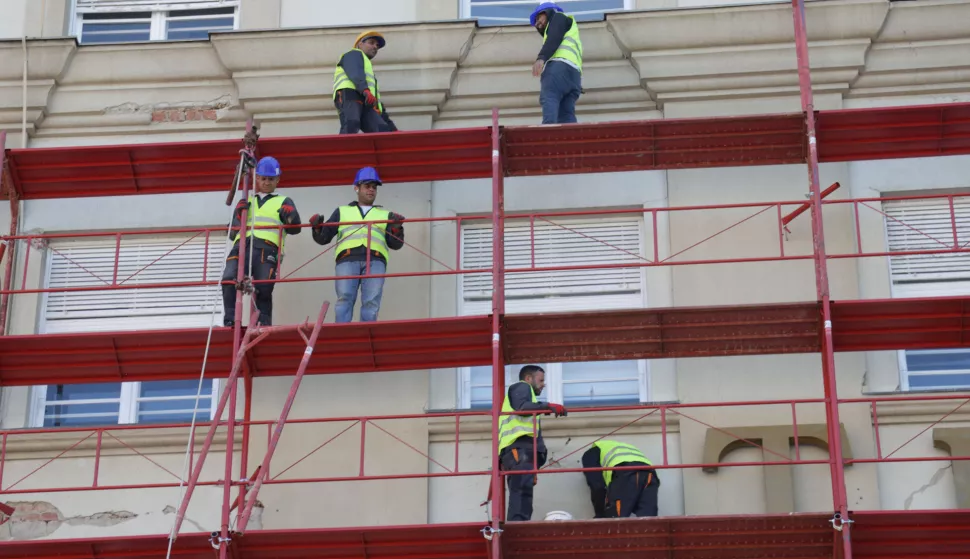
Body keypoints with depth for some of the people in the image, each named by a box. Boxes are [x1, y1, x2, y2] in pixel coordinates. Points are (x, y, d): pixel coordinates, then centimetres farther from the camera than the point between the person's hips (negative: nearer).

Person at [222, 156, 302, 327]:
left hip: (266, 249, -2)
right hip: (241, 246, 2)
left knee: (263, 287, -22)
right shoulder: (246, 202, 32)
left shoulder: (283, 202, 25)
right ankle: (230, 321, -21)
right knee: (229, 280, -24)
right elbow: (233, 232, 24)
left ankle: (263, 323, -14)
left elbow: (294, 229, 13)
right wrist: (239, 214, 4)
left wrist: (291, 217, -10)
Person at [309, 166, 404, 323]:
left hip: (375, 260, 1)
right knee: (344, 299, -19)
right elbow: (323, 238, 21)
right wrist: (317, 228, -1)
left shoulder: (385, 215, 29)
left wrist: (397, 228, -2)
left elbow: (395, 244, 18)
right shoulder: (342, 211, 28)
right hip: (347, 259, -1)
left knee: (371, 303, -16)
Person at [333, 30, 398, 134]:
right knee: (351, 125, -35)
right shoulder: (354, 54, 23)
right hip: (349, 95, -7)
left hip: (366, 104, 7)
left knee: (384, 132, -21)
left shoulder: (370, 73, 45)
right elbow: (355, 74, -1)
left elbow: (377, 100, 40)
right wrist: (365, 90, -22)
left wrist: (392, 128, 31)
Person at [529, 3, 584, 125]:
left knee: (548, 99, -27)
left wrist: (541, 58, -15)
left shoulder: (558, 17, 22)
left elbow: (554, 38, -1)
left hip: (560, 65, -8)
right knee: (566, 116, -7)